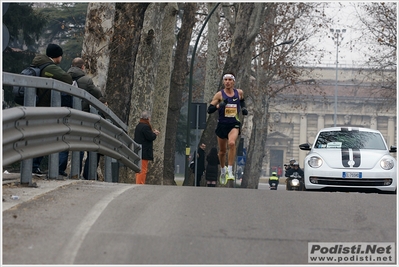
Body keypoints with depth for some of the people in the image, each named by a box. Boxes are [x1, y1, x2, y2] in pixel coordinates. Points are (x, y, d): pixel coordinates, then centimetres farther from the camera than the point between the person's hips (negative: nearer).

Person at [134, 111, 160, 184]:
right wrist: (155, 134, 1)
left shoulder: (138, 126, 14)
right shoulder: (146, 126, -16)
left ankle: (138, 184, 17)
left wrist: (153, 133, 14)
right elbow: (150, 137, -18)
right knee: (143, 170, -7)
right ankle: (140, 184, -8)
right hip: (144, 152, -10)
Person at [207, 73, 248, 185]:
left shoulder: (239, 93, 4)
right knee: (222, 150, 10)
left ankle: (230, 170, -24)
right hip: (222, 124, 1)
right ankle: (223, 170, 37)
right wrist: (219, 105, -23)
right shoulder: (219, 94, -3)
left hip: (234, 124, 0)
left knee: (232, 143, -29)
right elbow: (209, 110, -6)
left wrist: (243, 108, 9)